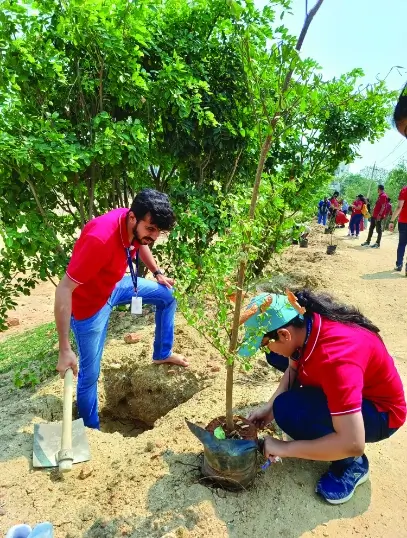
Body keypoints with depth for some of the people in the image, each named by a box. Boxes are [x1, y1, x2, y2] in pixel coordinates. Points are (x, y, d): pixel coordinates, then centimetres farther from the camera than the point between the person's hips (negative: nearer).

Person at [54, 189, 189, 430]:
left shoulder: (137, 225, -16)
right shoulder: (100, 239, -39)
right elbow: (64, 290, -36)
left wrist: (158, 273, 7)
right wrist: (65, 350, -34)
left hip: (115, 285, 8)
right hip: (89, 304, -7)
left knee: (168, 296, 13)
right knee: (90, 374, 5)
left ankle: (162, 354, 32)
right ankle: (91, 428, 31)